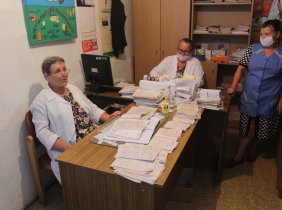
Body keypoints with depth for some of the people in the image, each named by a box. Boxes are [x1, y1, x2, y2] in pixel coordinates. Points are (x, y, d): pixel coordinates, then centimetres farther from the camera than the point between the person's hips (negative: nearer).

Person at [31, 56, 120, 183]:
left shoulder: (73, 89, 15)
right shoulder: (41, 100, -4)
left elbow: (92, 108, 18)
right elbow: (43, 132, -10)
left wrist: (109, 118, -1)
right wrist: (70, 148, -22)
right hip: (67, 149, -6)